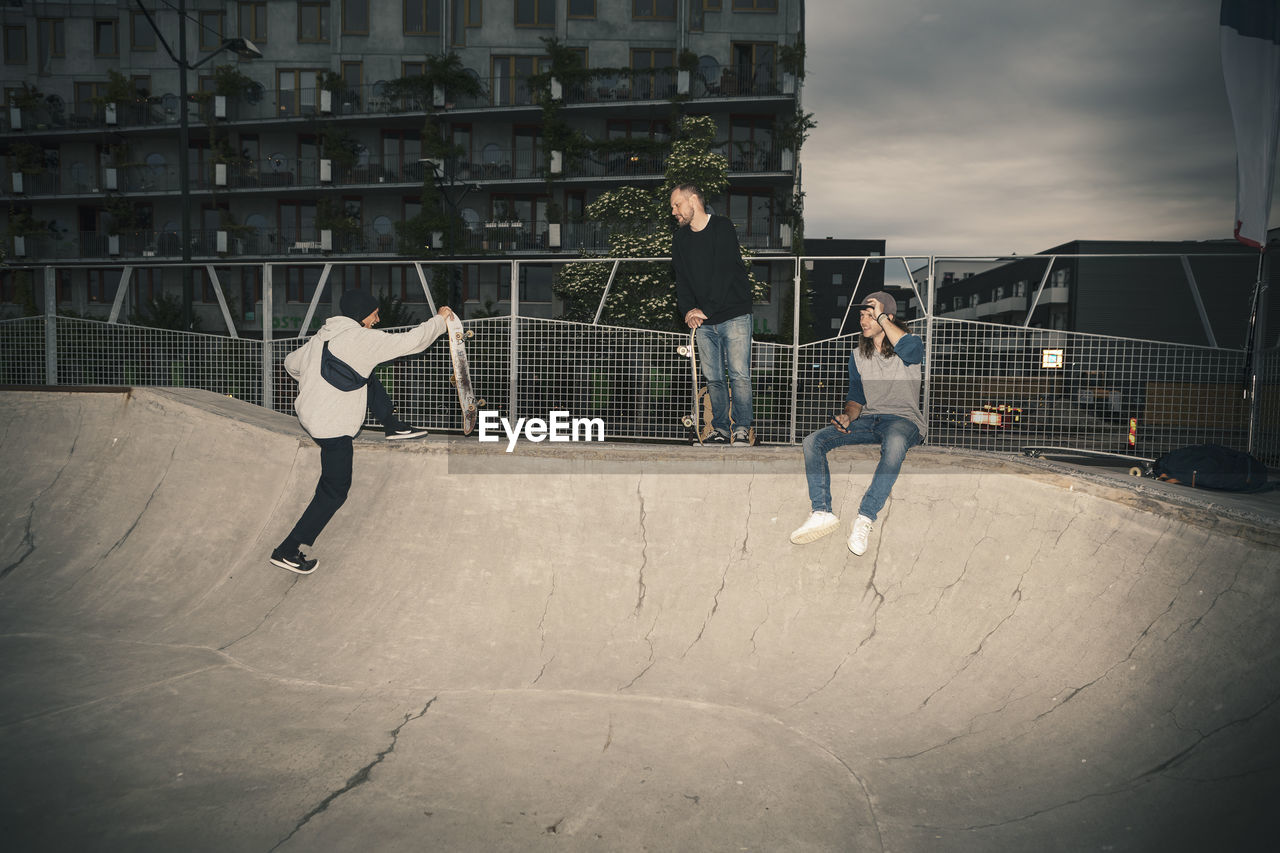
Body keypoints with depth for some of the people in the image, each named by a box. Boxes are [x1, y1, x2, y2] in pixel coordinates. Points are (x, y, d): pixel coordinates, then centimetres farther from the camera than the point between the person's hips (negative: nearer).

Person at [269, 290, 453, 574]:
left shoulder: (322, 336, 9)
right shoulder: (363, 338, -14)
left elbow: (292, 363, 21)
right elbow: (410, 341, -13)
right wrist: (440, 319, 1)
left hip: (308, 412, 9)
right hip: (333, 427, -8)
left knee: (369, 378, 19)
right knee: (334, 491, 4)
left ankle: (392, 425, 27)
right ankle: (288, 551, 7)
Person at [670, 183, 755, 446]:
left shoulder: (723, 228, -4)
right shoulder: (680, 239, 14)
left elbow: (725, 273, -12)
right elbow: (682, 280, 11)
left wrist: (706, 310, -13)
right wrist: (688, 310, -6)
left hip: (734, 314, -5)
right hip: (704, 321, 5)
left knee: (739, 374, -8)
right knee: (712, 377, 3)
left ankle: (743, 428, 2)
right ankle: (720, 429, 12)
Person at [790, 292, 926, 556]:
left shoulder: (910, 344, 0)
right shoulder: (858, 355, 16)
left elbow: (910, 349, -27)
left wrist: (881, 317, -14)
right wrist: (848, 416, -5)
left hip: (904, 420, -5)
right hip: (867, 420, 5)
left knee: (895, 443, -43)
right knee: (812, 442, -17)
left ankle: (865, 519, -38)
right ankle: (822, 513, -23)